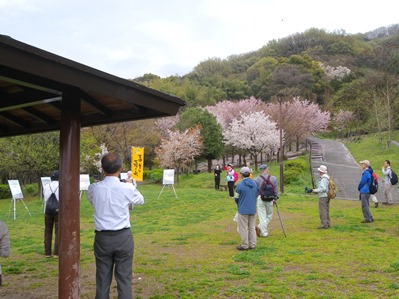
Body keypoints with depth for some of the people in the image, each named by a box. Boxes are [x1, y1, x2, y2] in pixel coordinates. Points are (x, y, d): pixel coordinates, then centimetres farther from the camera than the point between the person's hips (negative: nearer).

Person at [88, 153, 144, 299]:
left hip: (102, 238, 2)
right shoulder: (128, 188, -12)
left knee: (102, 279, 11)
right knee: (124, 278, 6)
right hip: (123, 237, -1)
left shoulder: (93, 188, -7)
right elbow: (140, 200, 10)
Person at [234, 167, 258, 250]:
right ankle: (252, 244, 18)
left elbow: (236, 198, -6)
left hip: (243, 210, -5)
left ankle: (244, 245, 10)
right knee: (252, 228, 14)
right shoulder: (255, 183, 2)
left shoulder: (240, 185, -14)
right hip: (253, 210, 5)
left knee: (243, 228, 5)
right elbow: (257, 194, 10)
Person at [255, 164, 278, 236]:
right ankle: (260, 227, -1)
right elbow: (276, 190, 5)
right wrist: (275, 199, 18)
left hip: (260, 199, -1)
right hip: (270, 200, 1)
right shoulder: (273, 178, -1)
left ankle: (264, 233, 1)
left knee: (262, 216, 7)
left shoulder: (257, 179, -5)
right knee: (269, 216, 15)